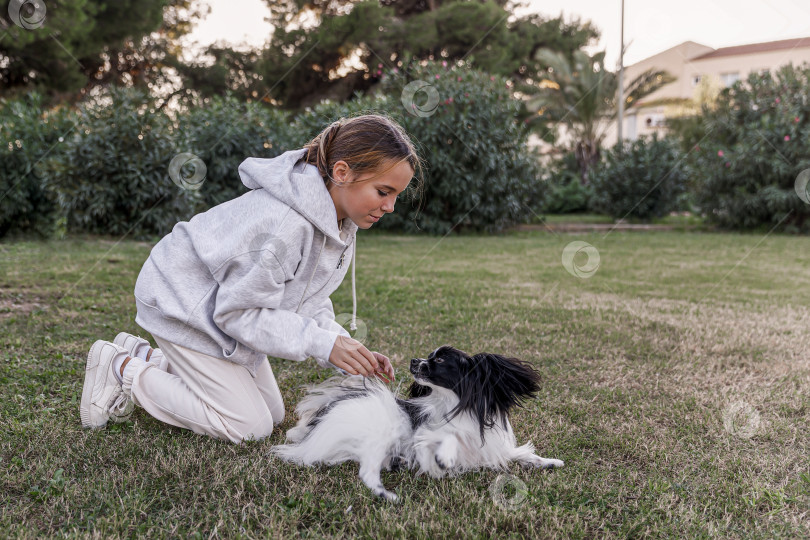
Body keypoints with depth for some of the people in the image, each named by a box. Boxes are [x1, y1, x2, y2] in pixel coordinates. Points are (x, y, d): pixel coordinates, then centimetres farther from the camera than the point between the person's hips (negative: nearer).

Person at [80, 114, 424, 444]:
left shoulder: (340, 219, -7)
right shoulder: (283, 223, -36)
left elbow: (307, 301, -1)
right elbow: (239, 311, -28)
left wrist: (347, 351, -16)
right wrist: (322, 343, -32)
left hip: (229, 306, 9)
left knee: (272, 414, 13)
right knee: (249, 429, -6)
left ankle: (147, 357, 21)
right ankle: (122, 369, 4)